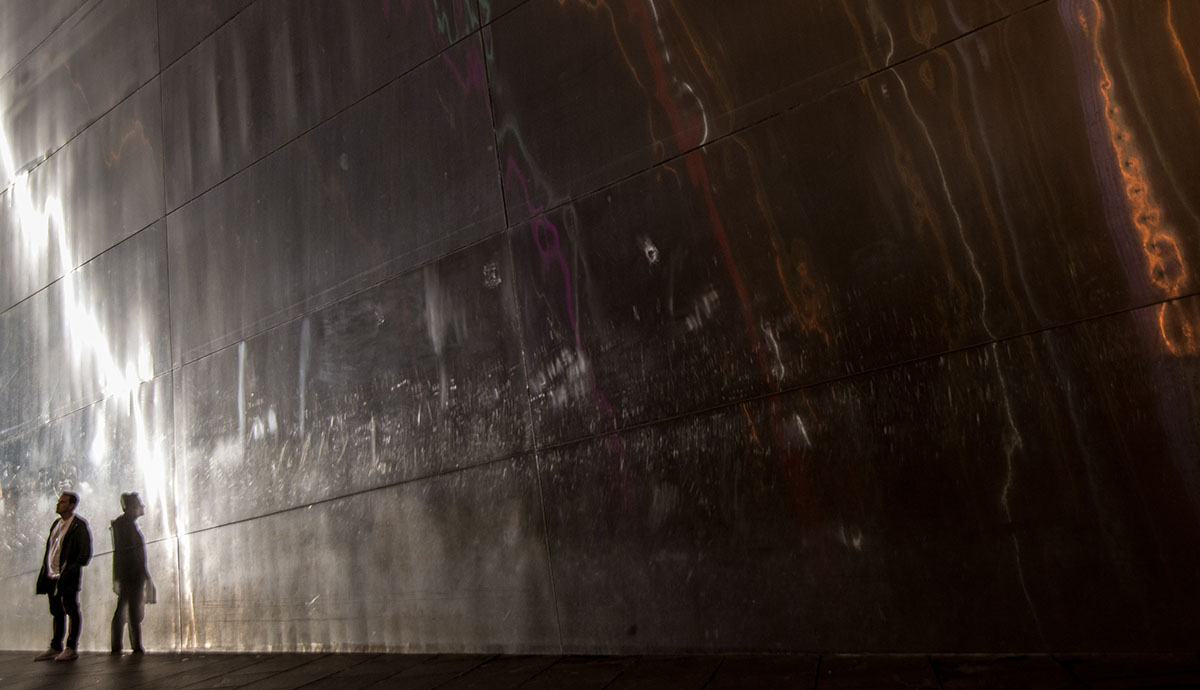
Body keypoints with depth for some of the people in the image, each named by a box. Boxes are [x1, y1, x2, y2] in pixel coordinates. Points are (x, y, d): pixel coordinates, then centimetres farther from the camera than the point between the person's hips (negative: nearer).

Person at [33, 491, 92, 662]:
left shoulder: (79, 525, -8)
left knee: (72, 612, -1)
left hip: (68, 578, -7)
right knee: (57, 613, 14)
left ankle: (71, 649, 4)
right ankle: (55, 648, 21)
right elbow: (49, 549, 20)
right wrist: (45, 574, 12)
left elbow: (86, 553, -12)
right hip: (52, 577, 8)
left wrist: (70, 571, -17)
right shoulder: (56, 524, 15)